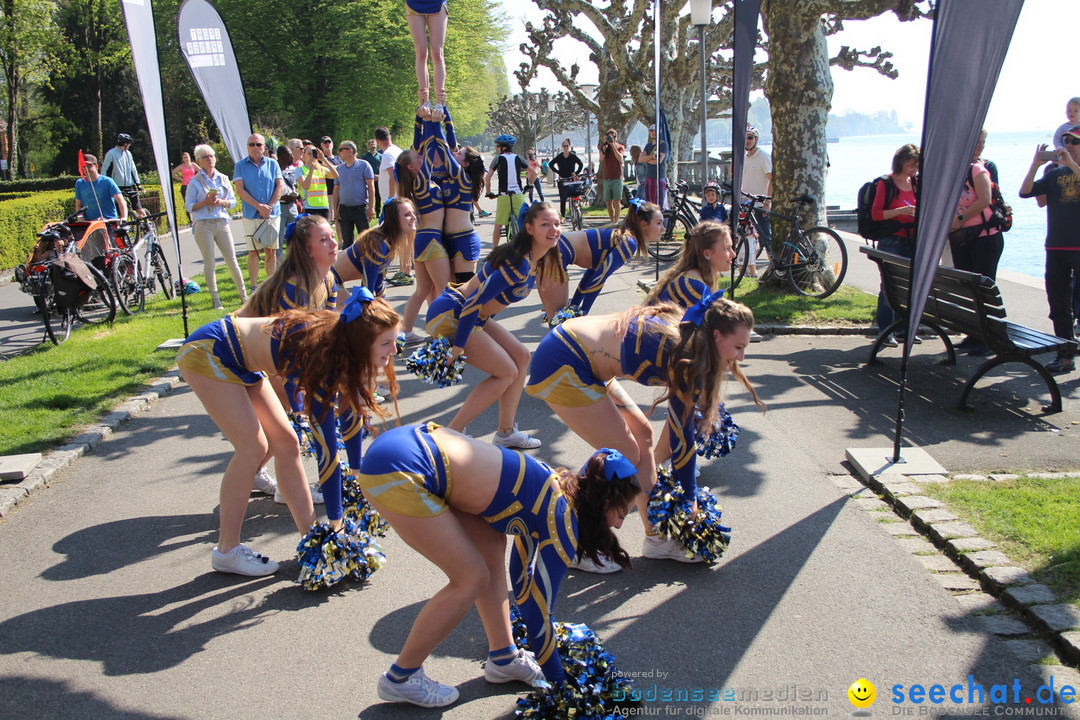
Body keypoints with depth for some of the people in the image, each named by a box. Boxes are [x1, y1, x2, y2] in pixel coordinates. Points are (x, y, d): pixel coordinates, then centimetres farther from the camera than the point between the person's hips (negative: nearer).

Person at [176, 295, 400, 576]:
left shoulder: (341, 347, -12)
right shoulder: (323, 356, -34)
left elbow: (351, 409, 0)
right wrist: (335, 519, -28)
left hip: (241, 361, 9)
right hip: (207, 353, -8)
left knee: (285, 443, 4)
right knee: (253, 447, -15)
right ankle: (227, 551, -1)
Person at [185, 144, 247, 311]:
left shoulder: (223, 179, 12)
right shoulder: (195, 182, 2)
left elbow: (233, 201, 9)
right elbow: (189, 206, 0)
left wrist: (221, 202, -10)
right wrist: (205, 202, -15)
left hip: (222, 223, 3)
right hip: (203, 225, -2)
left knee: (232, 261, 3)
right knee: (209, 263, -1)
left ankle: (243, 295, 13)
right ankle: (215, 299, 7)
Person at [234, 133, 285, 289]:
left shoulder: (272, 164, 8)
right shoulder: (240, 165, 3)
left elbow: (280, 186, 2)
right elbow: (240, 190, -4)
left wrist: (269, 206, -9)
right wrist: (258, 206, -14)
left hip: (273, 214, 2)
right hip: (251, 216, -2)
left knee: (271, 250, 5)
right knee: (253, 252, -1)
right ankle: (253, 286, 5)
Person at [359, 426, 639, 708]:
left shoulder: (555, 487, 18)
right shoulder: (562, 525, -6)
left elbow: (521, 572, 30)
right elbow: (539, 611, 1)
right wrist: (559, 679, 16)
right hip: (396, 472, -9)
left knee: (491, 546, 16)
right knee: (472, 578, 2)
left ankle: (503, 658, 28)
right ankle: (400, 678, 17)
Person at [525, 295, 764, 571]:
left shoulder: (685, 334, 7)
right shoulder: (688, 360, -18)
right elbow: (680, 438, -11)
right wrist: (689, 501, 1)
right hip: (561, 365, -10)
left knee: (642, 433, 12)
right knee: (624, 455, -4)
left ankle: (656, 538, 21)